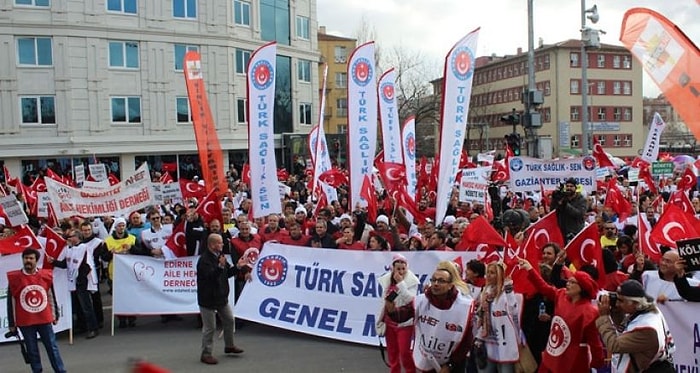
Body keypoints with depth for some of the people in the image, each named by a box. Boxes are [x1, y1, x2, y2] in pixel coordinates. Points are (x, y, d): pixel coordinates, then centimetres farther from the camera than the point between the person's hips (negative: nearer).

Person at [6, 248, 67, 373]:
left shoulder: (46, 275, -1)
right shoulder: (14, 278, -6)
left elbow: (51, 296, 10)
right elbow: (11, 302, -1)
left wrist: (55, 315, 14)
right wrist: (11, 324, 1)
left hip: (44, 319, 1)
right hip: (25, 322, -1)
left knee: (52, 347, 8)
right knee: (32, 351, 8)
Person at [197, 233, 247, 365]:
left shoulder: (219, 256, 7)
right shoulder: (204, 260, -21)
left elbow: (227, 273, 13)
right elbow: (210, 276, -31)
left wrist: (238, 267, 0)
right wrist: (220, 266, -42)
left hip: (221, 296, 9)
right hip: (208, 299, -9)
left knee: (229, 320, 18)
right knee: (210, 327, -1)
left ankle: (229, 346, 35)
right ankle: (206, 354, 12)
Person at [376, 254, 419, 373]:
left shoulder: (411, 281, -13)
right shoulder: (387, 280, -1)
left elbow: (409, 298, -25)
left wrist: (401, 282, -28)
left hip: (405, 322, -4)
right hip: (390, 321, 4)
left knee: (405, 351, -3)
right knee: (392, 350, 15)